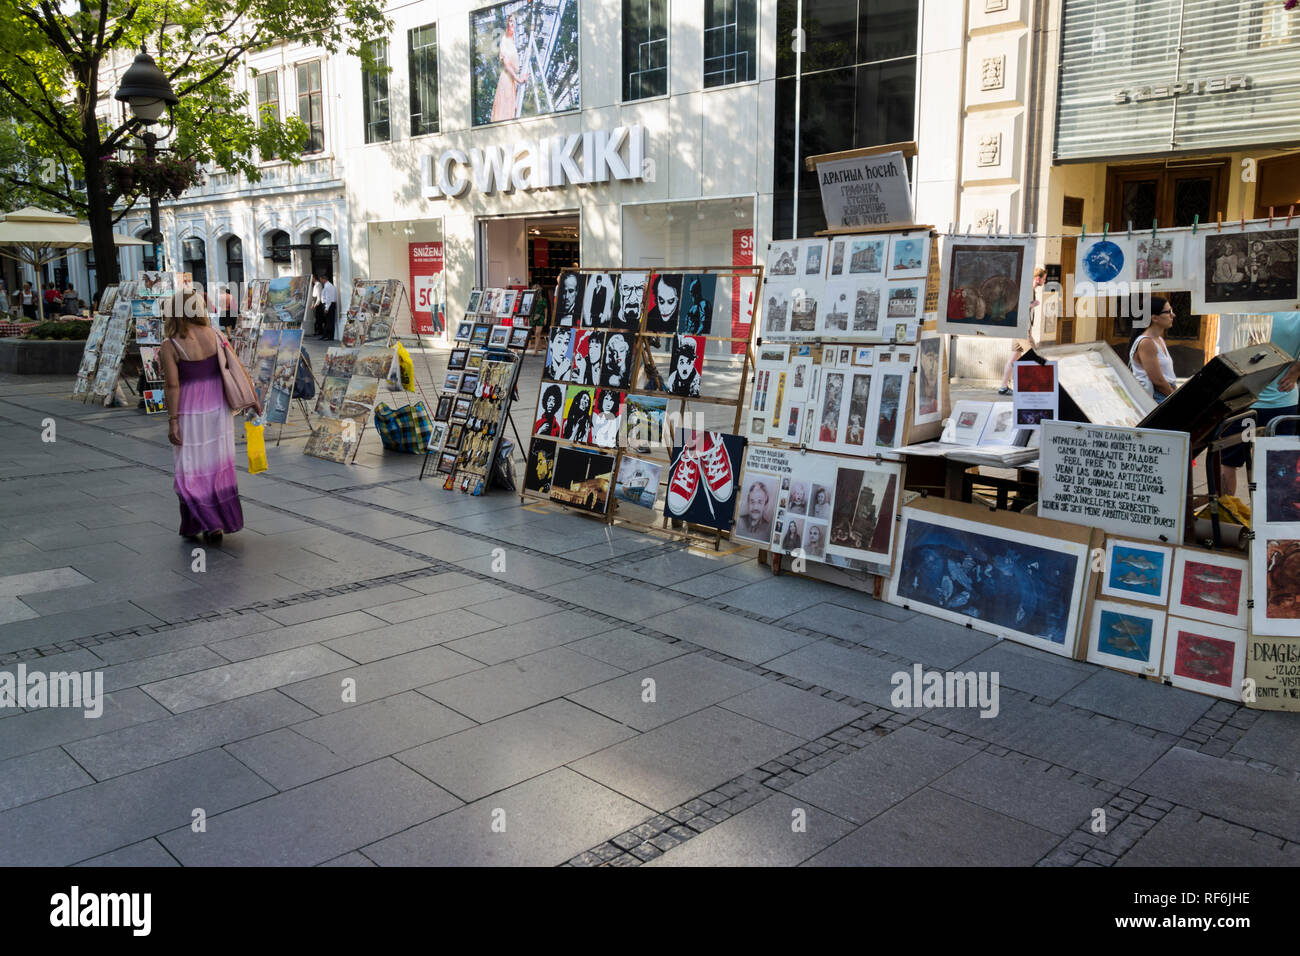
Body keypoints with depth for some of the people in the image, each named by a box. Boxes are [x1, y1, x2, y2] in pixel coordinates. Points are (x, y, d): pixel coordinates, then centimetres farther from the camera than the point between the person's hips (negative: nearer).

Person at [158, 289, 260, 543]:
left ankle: (208, 524, 2)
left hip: (190, 412, -4)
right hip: (218, 408, 4)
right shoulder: (215, 335, -1)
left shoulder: (170, 346, -12)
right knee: (219, 467, 15)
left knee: (191, 472, 8)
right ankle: (226, 519, 21)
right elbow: (237, 369, 0)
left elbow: (172, 386, -15)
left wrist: (172, 421, -11)